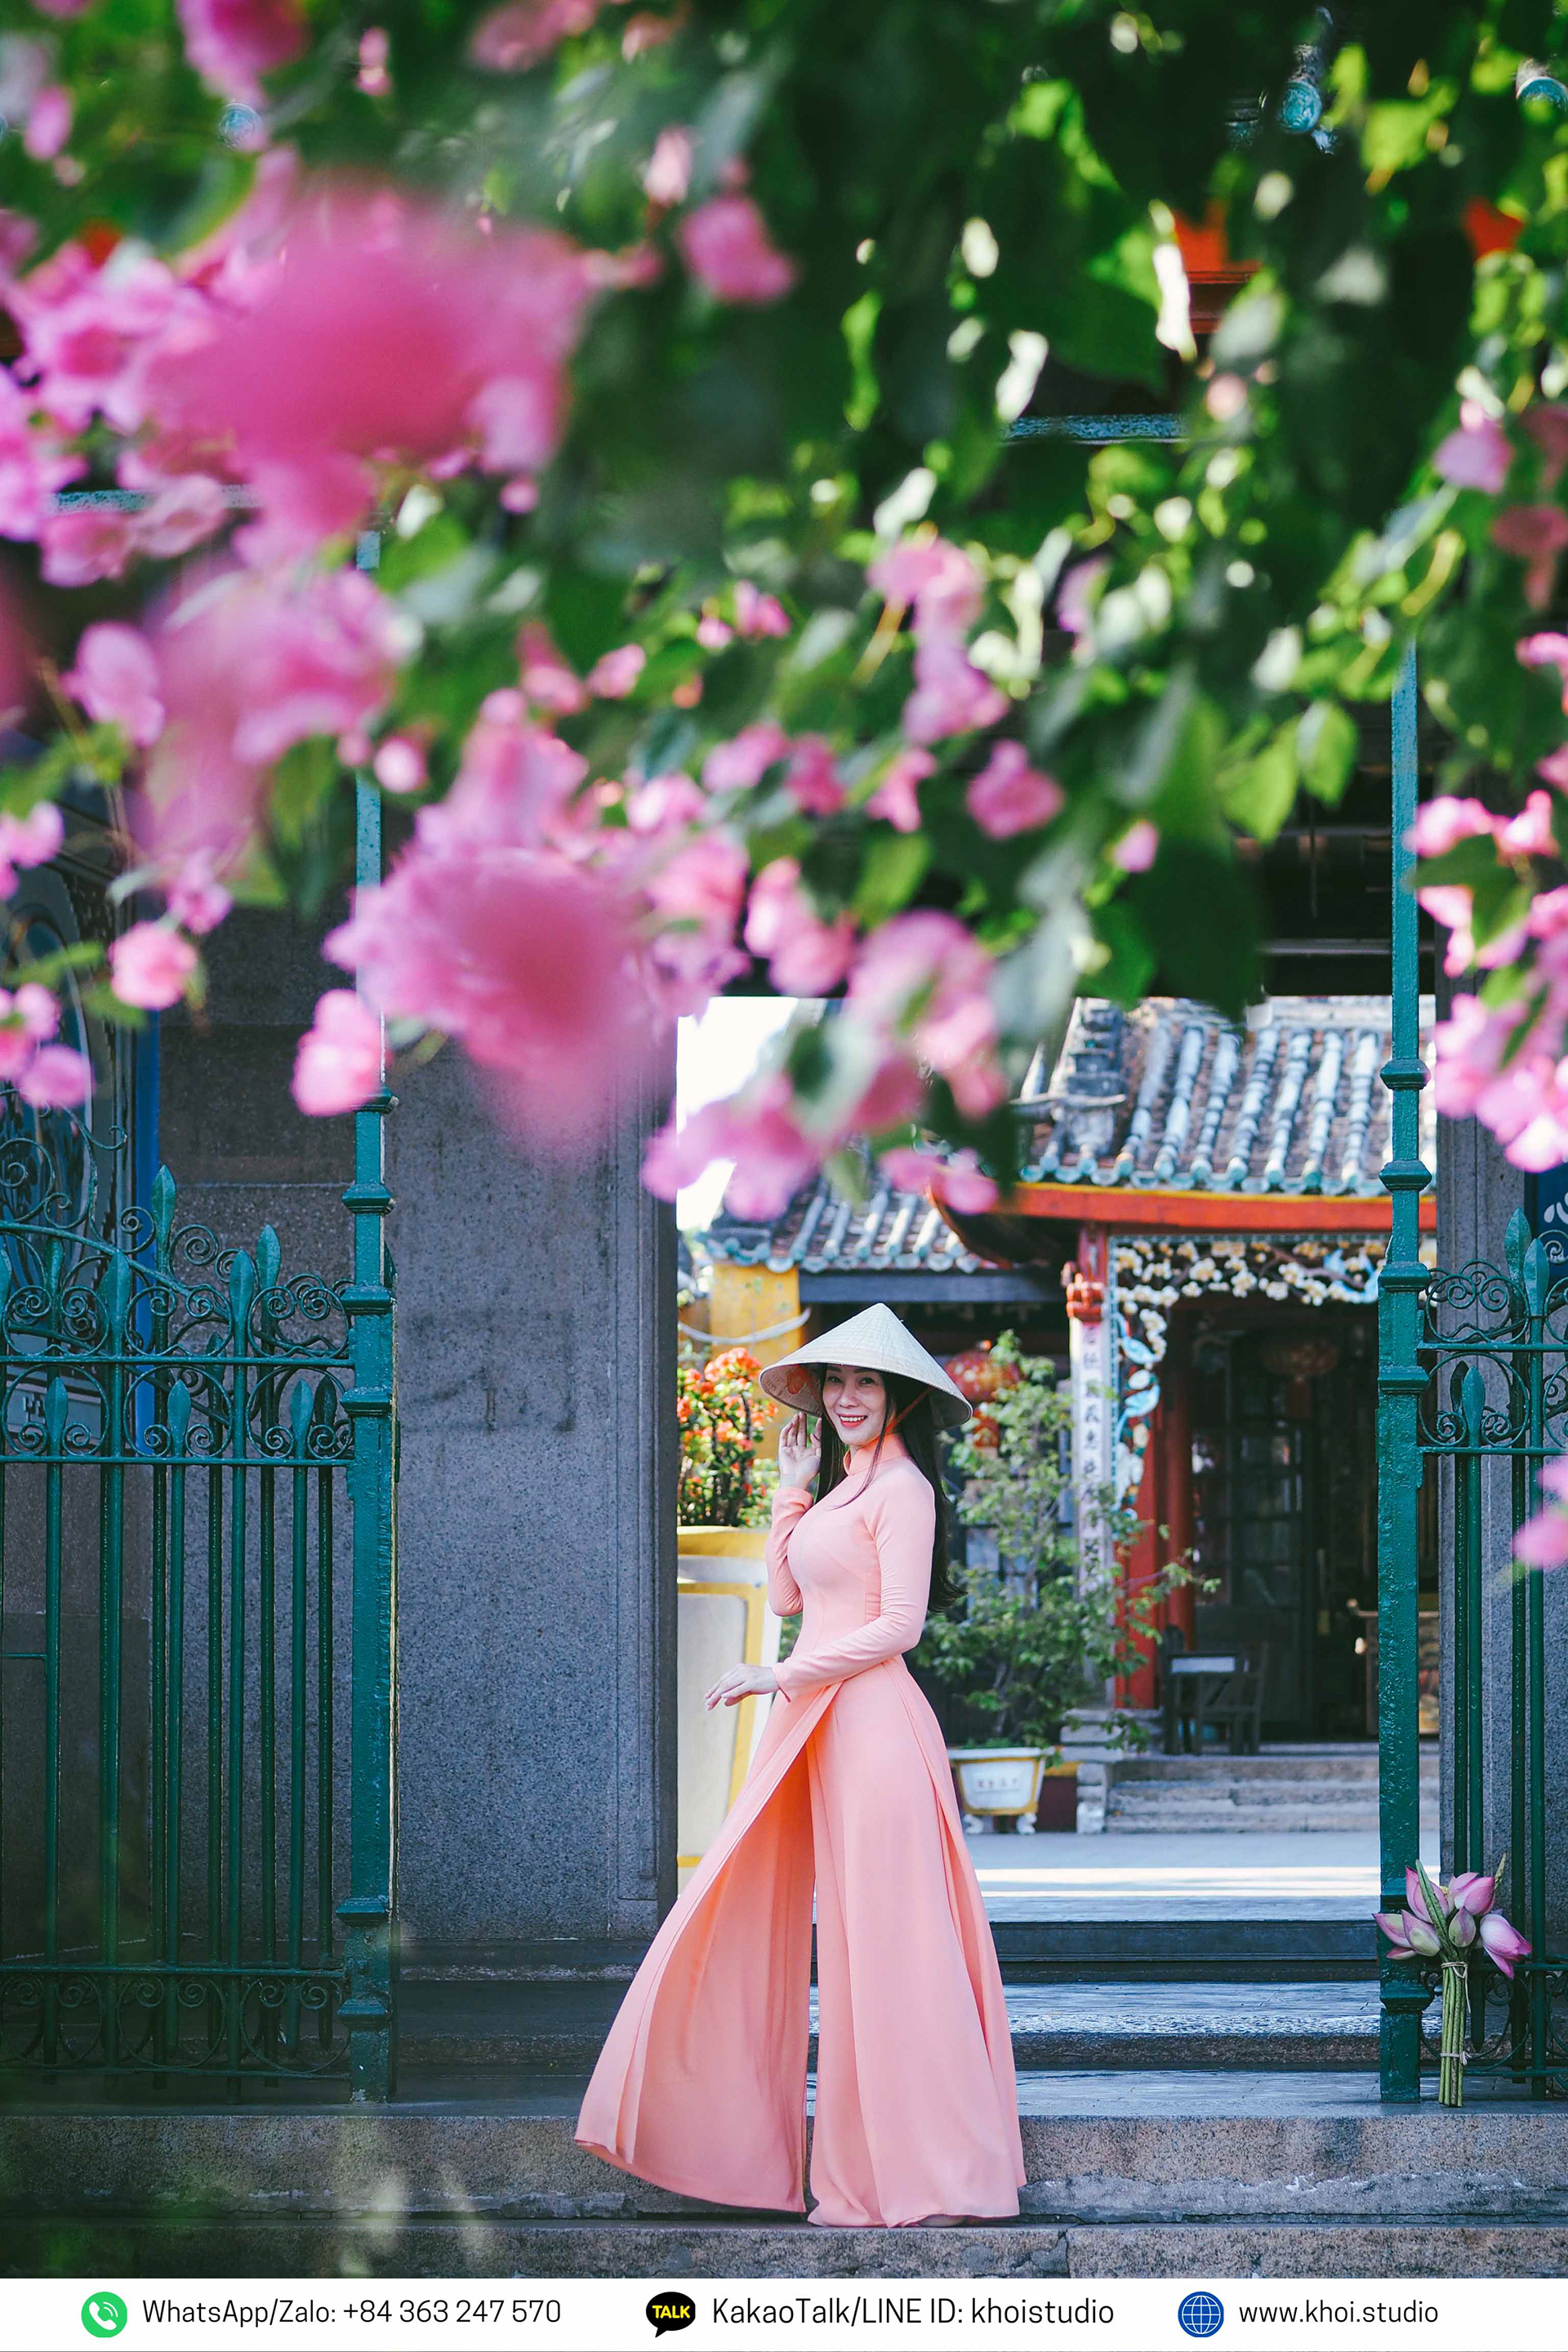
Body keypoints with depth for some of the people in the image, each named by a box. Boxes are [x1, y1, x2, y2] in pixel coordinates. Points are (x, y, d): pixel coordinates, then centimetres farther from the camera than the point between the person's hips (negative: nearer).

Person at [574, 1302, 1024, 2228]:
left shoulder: (900, 1486, -8)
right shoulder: (840, 1484, 20)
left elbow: (899, 1624, -14)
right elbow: (788, 1595, 18)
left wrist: (779, 1676, -12)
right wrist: (794, 1491, 13)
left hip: (871, 1723, -9)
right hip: (814, 1726, 9)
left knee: (883, 1939, -6)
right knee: (751, 1916, 6)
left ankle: (922, 2172, -1)